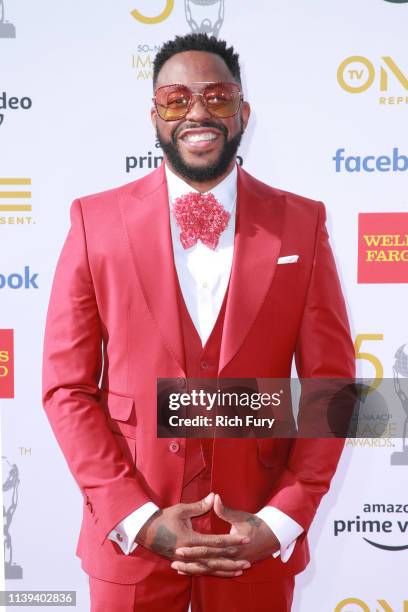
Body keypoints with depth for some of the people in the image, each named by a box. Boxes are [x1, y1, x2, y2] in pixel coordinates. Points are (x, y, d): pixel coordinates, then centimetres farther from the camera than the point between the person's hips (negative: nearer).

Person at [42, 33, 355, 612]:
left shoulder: (301, 223, -2)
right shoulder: (96, 220, -4)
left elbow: (330, 384, -1)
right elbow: (67, 387, -4)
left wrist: (280, 521, -9)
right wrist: (140, 518, -11)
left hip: (259, 542, 1)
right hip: (129, 538, 0)